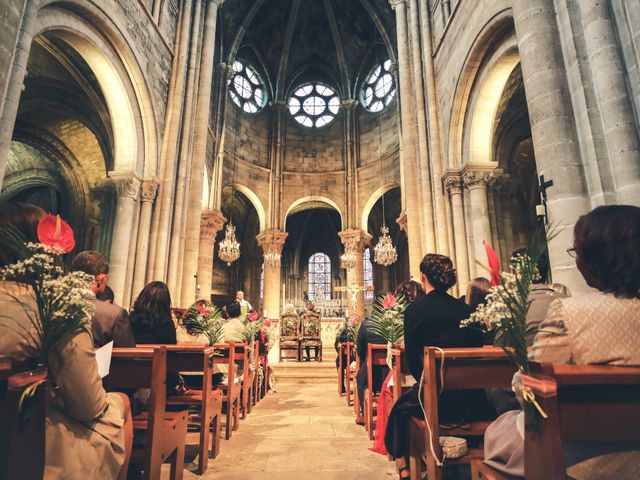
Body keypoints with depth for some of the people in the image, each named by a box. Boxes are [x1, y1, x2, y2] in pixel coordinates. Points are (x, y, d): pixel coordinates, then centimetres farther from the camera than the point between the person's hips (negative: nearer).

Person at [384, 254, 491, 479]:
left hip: (440, 401, -5)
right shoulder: (466, 309, 3)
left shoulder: (415, 309, -9)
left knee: (399, 409, 23)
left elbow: (412, 357, -4)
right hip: (476, 401, 5)